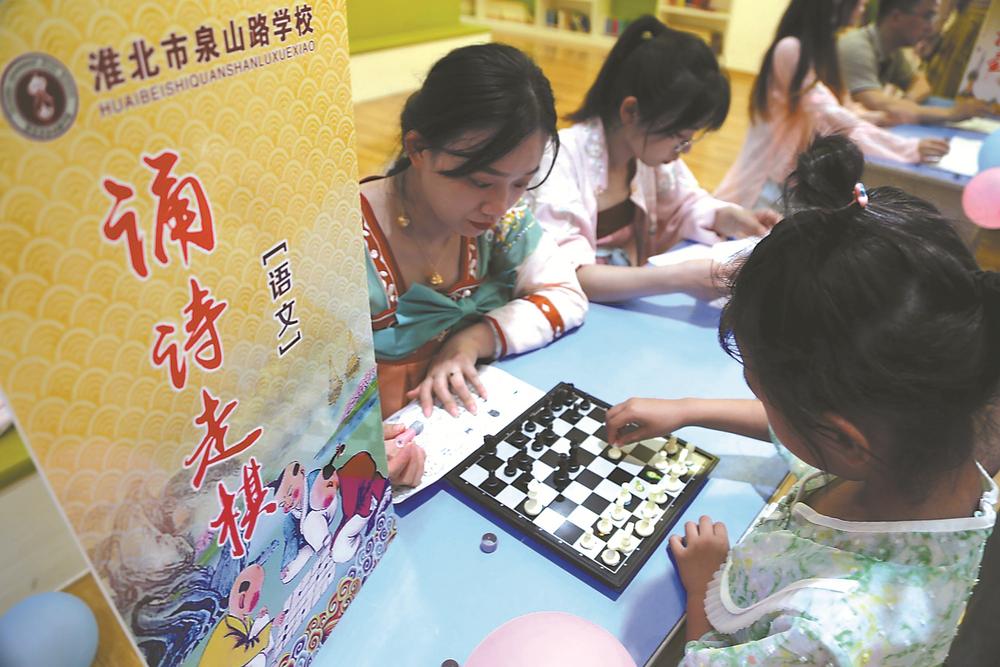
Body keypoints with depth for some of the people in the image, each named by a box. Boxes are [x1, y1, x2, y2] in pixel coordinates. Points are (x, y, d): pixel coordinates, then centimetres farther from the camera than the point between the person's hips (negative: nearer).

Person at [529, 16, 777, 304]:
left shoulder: (655, 149, -3)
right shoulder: (560, 161, -25)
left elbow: (685, 205, 16)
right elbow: (567, 277, -31)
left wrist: (727, 217, -6)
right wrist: (681, 278, -36)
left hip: (630, 299, 5)